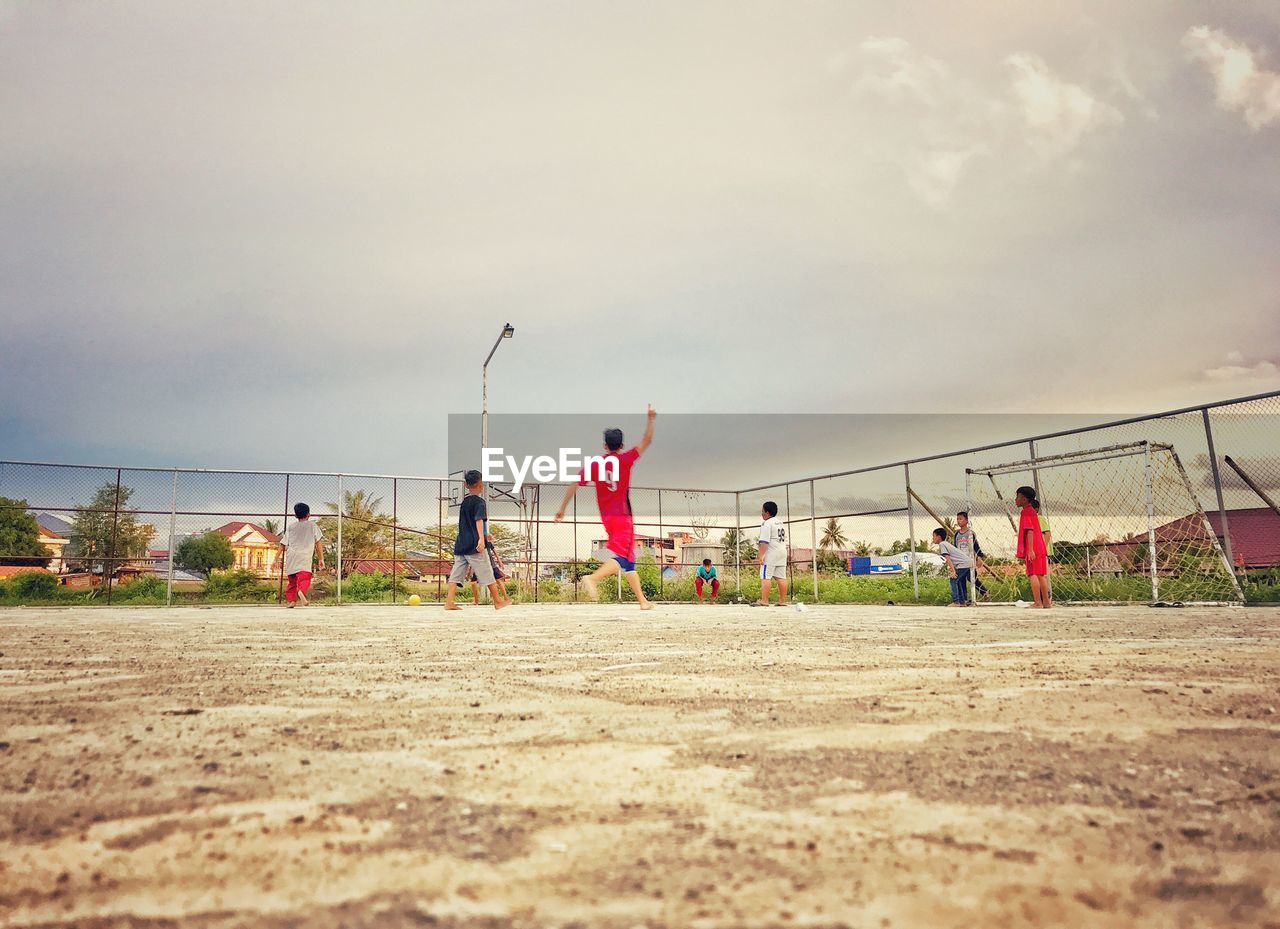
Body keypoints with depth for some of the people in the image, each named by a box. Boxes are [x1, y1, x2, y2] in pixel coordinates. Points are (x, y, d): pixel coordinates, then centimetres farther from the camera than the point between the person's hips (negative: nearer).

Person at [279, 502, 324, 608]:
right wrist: (321, 559, 11)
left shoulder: (291, 527, 19)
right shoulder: (312, 525, 15)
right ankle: (301, 591, -46)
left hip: (290, 558, 3)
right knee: (304, 578, -18)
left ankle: (291, 600, 13)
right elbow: (318, 543, 9)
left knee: (292, 581, 19)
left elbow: (282, 545, 13)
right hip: (304, 557, -3)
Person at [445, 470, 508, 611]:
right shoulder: (479, 501, -7)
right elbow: (479, 520, -22)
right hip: (474, 545, -7)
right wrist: (481, 538, -33)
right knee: (487, 573, 1)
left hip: (460, 544, 7)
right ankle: (498, 601, 9)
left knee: (456, 573, 3)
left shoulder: (464, 501, 16)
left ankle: (449, 602, -6)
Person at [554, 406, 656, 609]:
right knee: (621, 556, -13)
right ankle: (593, 578, -39)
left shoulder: (594, 464, 4)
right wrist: (650, 419, 6)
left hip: (607, 517, 6)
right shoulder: (625, 460, -4)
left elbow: (575, 485, 0)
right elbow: (646, 440, -1)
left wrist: (562, 509, 6)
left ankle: (643, 600, 16)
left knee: (628, 560, 13)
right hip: (623, 517, -6)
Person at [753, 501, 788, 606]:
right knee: (781, 577, 6)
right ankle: (782, 601, 7)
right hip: (782, 552, 9)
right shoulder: (780, 523, 17)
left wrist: (761, 555, -18)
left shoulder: (767, 524, -11)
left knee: (766, 577, -8)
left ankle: (764, 601, -13)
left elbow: (764, 542, -18)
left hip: (771, 554, -9)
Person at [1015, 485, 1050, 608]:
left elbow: (1030, 531, -18)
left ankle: (1038, 603, -14)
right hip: (1039, 548, 10)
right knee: (1040, 575, 12)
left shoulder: (1026, 512, -9)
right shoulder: (1032, 511, 20)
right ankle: (1046, 603, 16)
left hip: (1033, 548, -10)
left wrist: (1030, 550, -23)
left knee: (1033, 574, -11)